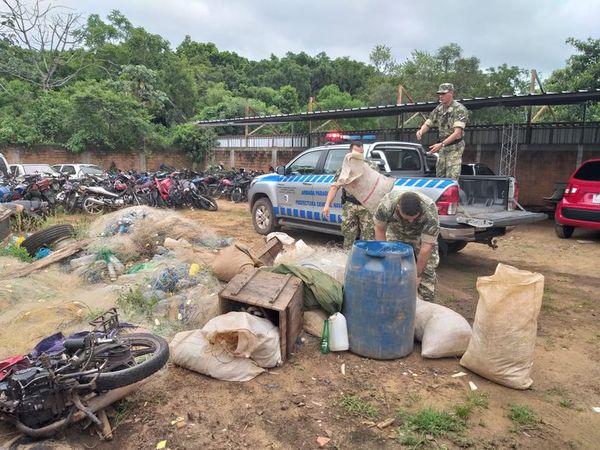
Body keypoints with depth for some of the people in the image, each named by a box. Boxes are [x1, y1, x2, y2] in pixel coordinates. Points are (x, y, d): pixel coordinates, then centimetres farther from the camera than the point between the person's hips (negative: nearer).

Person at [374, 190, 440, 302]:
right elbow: (380, 229, -18)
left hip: (423, 235, -1)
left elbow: (426, 246, -32)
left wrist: (418, 274, -27)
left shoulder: (430, 212, -39)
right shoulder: (387, 204, -36)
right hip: (396, 234, 1)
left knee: (427, 269, -11)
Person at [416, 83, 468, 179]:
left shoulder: (459, 109, -16)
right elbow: (427, 124, 10)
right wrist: (421, 131, -15)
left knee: (451, 178, -11)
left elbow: (457, 133, -24)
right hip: (442, 147, 7)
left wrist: (441, 145, -32)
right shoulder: (439, 108, 6)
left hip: (455, 147, -7)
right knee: (439, 176, 10)